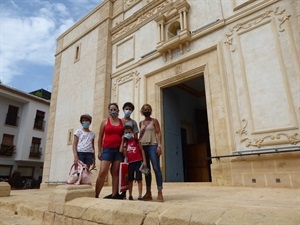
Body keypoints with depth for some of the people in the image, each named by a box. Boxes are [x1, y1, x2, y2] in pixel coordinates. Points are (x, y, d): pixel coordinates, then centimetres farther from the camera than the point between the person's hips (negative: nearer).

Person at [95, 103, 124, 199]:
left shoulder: (122, 122, 10)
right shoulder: (105, 121, 7)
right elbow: (100, 137, 7)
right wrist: (99, 151, 1)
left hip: (119, 150, 2)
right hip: (107, 149, -1)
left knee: (115, 172, 4)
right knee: (102, 172, -7)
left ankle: (114, 195, 9)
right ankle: (96, 195, 2)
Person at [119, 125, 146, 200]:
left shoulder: (136, 140, 0)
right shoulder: (125, 142, 7)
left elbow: (142, 150, -1)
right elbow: (121, 151, -8)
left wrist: (144, 161, -7)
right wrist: (122, 141, -2)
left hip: (138, 162, -3)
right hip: (130, 163, 3)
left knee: (139, 179, 1)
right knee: (130, 180, 10)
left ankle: (140, 196, 7)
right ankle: (130, 195, 21)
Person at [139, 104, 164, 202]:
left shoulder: (154, 121, 5)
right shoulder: (141, 123, 17)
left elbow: (159, 133, -2)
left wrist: (159, 145, -13)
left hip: (153, 146, -4)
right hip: (143, 147, 5)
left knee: (156, 168, -10)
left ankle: (160, 192, -10)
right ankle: (148, 192, 10)